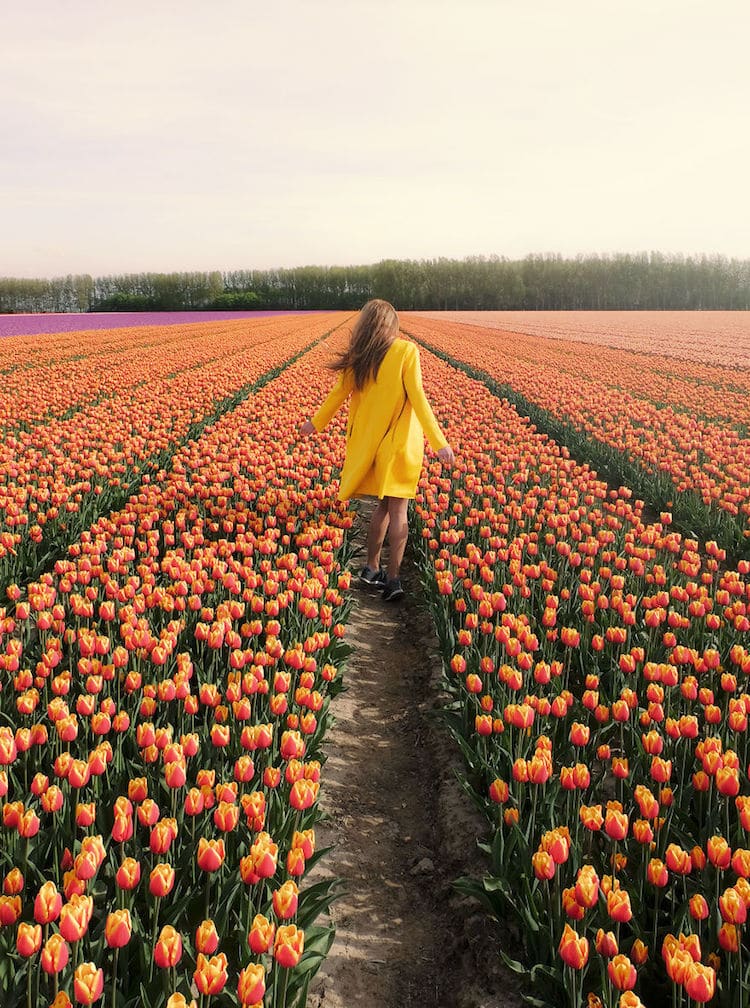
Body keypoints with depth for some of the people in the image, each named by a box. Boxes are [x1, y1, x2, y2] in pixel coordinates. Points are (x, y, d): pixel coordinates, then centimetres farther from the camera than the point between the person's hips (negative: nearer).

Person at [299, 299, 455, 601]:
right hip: (401, 440, -4)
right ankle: (392, 579, -3)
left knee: (384, 504, 17)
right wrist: (438, 441, -18)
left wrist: (315, 423, 29)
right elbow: (417, 396, -15)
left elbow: (339, 392, 13)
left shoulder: (358, 358, 4)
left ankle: (371, 568, 21)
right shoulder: (406, 350, -8)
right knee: (398, 509, -1)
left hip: (370, 440, 4)